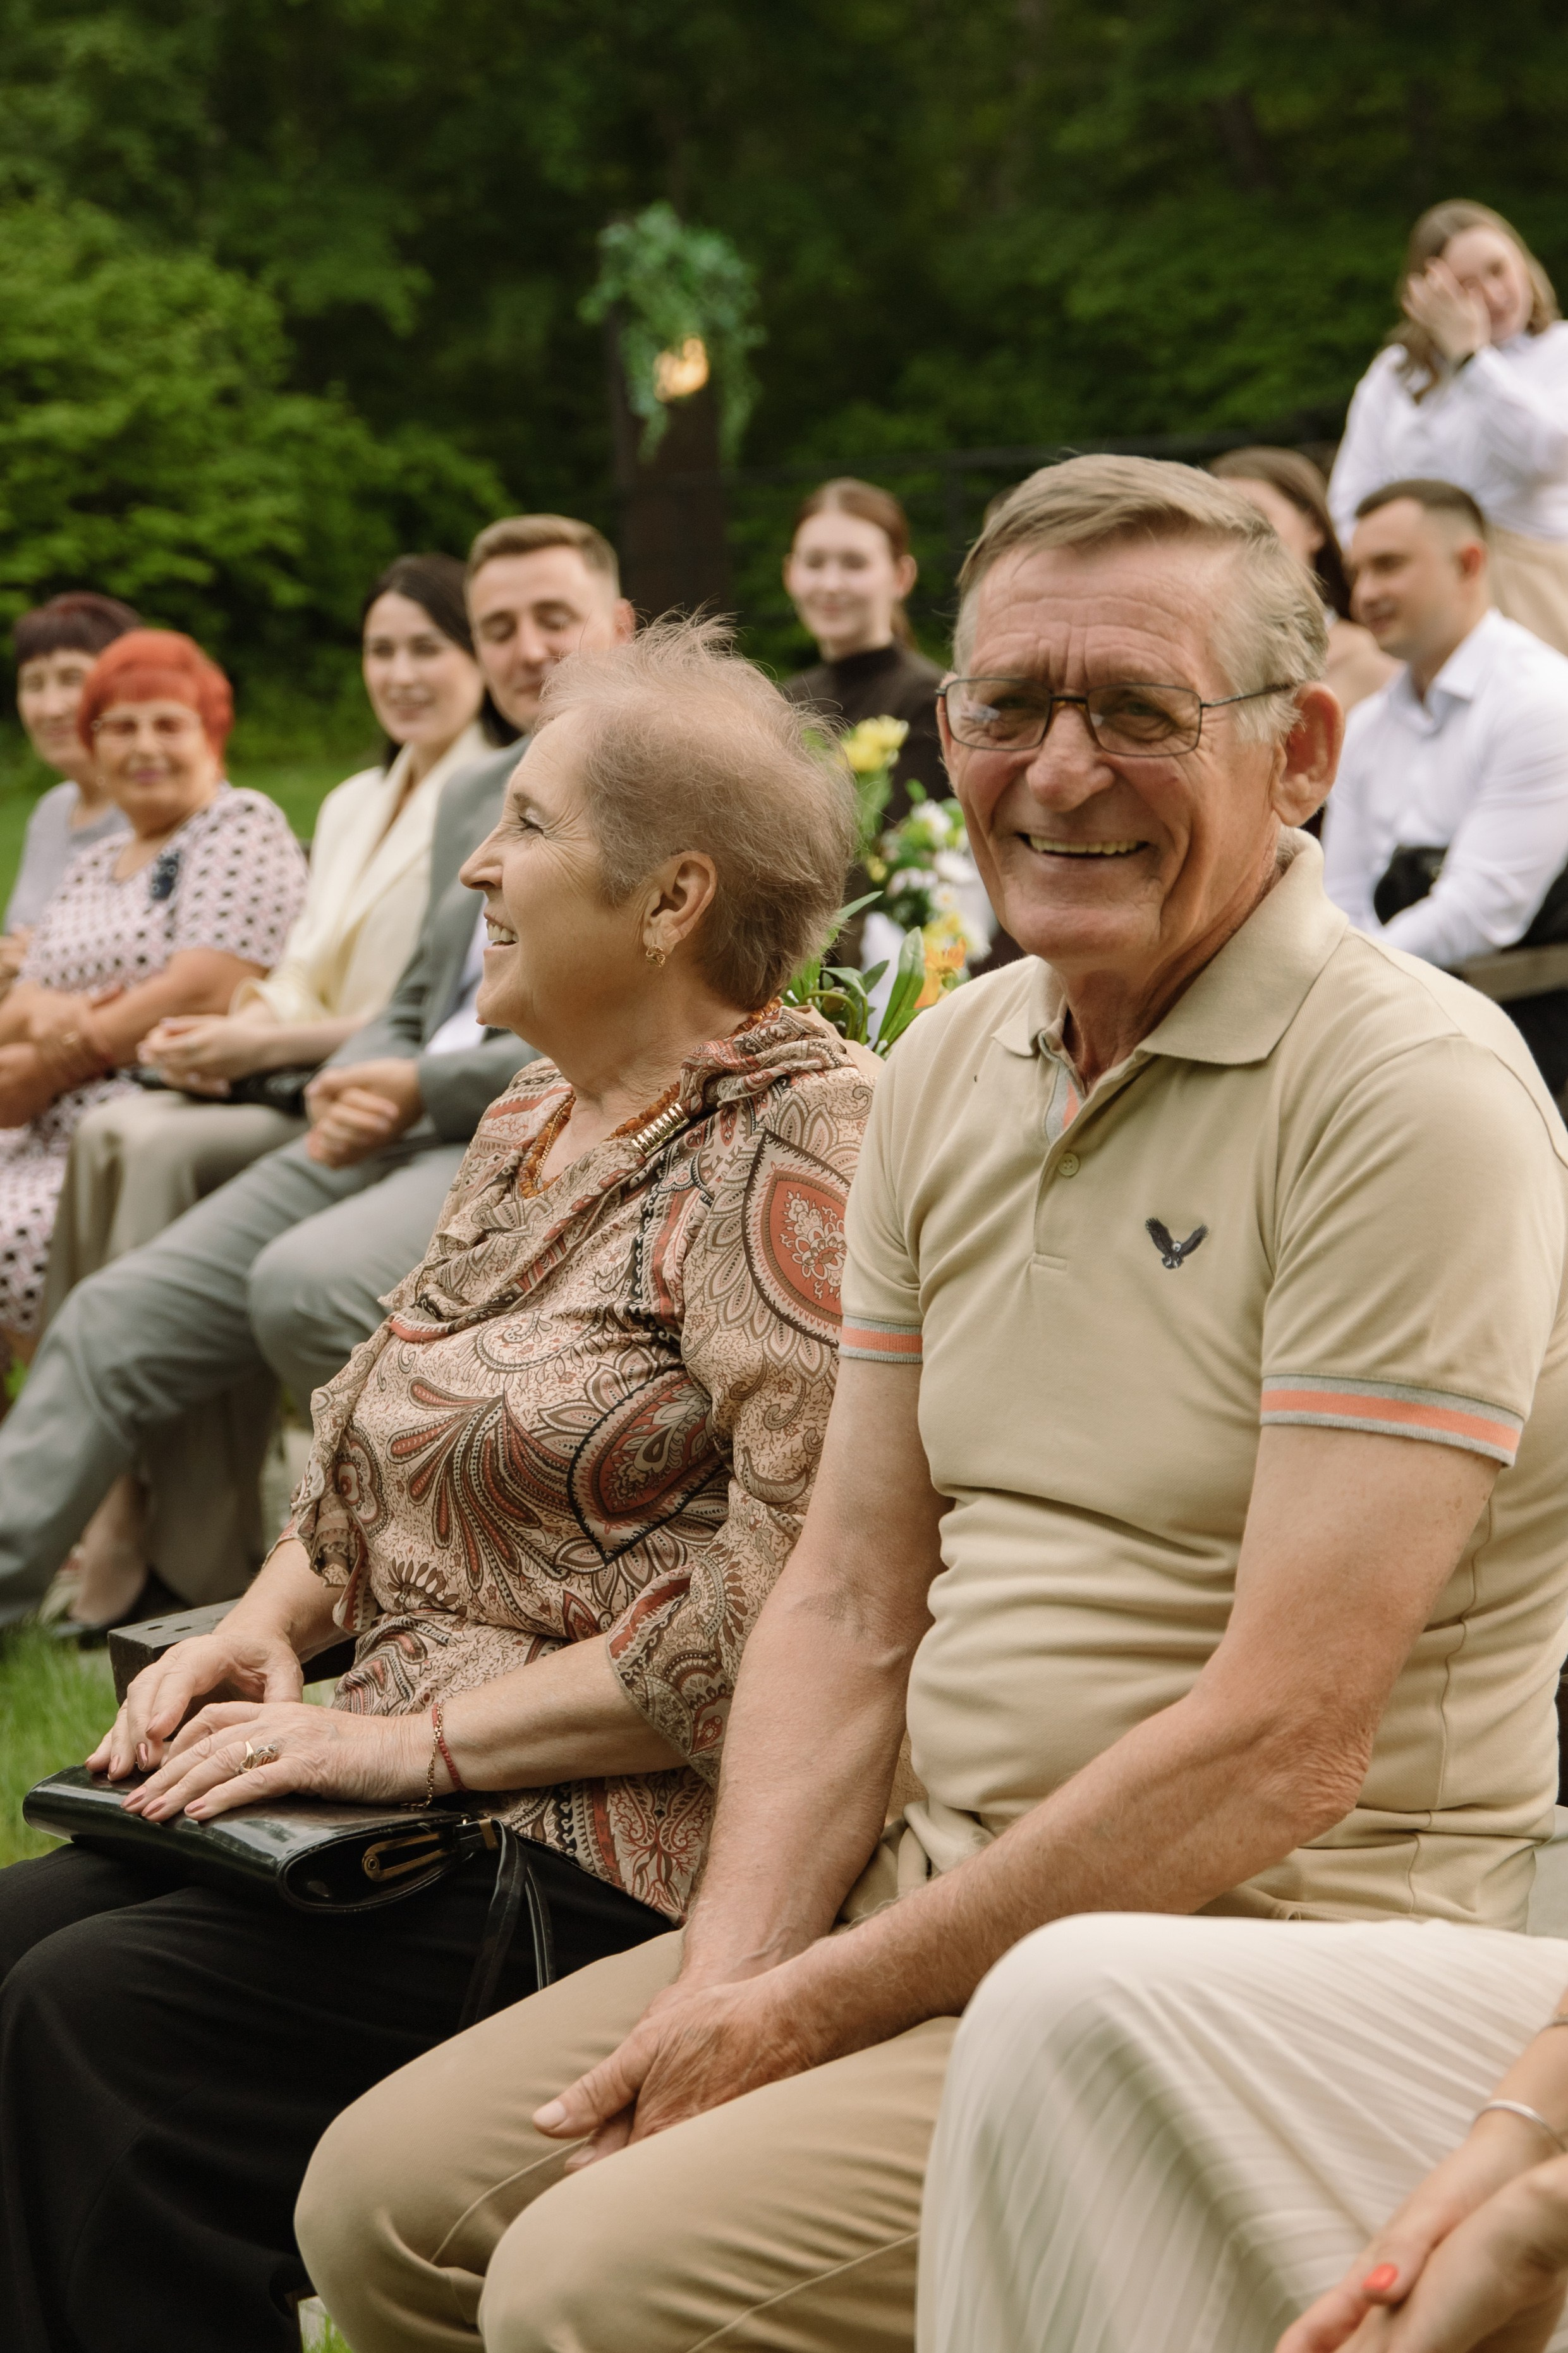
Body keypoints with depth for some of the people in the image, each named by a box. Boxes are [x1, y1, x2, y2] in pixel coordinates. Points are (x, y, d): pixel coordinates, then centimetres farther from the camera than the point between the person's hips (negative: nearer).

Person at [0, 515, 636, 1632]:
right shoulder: (473, 797, 23)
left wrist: (425, 1091, -13)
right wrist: (349, 1087, 1)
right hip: (404, 1127, 8)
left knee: (305, 1283, -33)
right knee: (121, 1316, -2)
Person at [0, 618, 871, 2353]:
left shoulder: (796, 1153, -13)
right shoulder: (536, 1120, 16)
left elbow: (786, 1608, -22)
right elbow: (375, 1456, 27)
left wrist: (419, 1737, -18)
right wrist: (268, 1619, 6)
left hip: (628, 1861, -9)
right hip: (439, 1819, 9)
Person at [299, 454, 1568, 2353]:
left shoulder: (1414, 1095, -15)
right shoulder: (953, 1068, 10)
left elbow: (1280, 1749, -21)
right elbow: (854, 1599, 11)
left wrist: (821, 2009, -16)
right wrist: (732, 1974, -6)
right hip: (954, 1895, 8)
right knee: (388, 2196, 0)